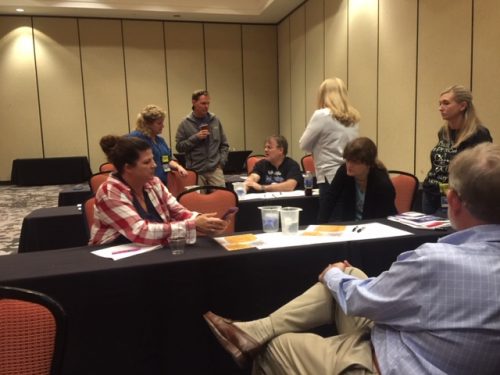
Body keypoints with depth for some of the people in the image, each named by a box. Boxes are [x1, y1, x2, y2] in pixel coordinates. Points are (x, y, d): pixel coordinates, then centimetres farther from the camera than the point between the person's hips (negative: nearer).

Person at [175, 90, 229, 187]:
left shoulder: (215, 120, 8)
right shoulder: (185, 124, -1)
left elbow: (224, 144, 14)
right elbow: (179, 146, -2)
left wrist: (222, 161, 2)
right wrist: (195, 138, -13)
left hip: (215, 169, 2)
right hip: (195, 171, -2)